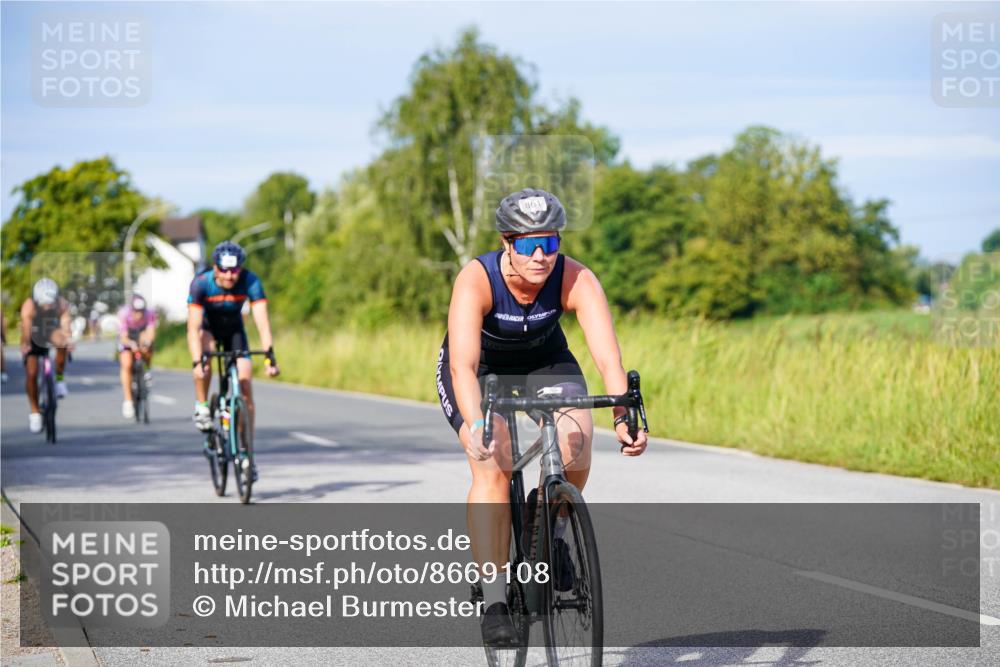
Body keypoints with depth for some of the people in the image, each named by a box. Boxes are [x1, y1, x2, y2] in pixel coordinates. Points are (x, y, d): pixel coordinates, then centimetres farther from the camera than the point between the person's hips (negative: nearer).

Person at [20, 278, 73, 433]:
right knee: (31, 373, -13)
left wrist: (67, 340, -61)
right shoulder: (29, 305, -31)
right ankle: (35, 412, 4)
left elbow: (65, 325, -40)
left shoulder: (62, 304, -27)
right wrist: (25, 344, -61)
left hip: (51, 334, 0)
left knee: (61, 339, -35)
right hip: (34, 340, 0)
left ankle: (60, 380, -18)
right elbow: (26, 327, -43)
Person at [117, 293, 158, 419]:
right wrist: (132, 344, -55)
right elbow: (123, 338, -34)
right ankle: (128, 401, -12)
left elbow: (151, 333, -37)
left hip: (142, 334, 2)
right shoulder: (124, 314, -33)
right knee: (126, 365, -19)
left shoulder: (150, 313, -30)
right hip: (127, 338, -2)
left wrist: (147, 341, -59)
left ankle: (147, 371, -8)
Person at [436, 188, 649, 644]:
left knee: (575, 439, -25)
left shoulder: (577, 281, -29)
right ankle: (494, 599, -17)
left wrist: (624, 418, -55)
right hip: (479, 364, -2)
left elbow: (608, 357, -38)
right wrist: (475, 426, -62)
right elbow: (463, 364, -46)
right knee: (493, 466, -23)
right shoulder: (475, 281, -35)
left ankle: (550, 535, 4)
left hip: (544, 359, 2)